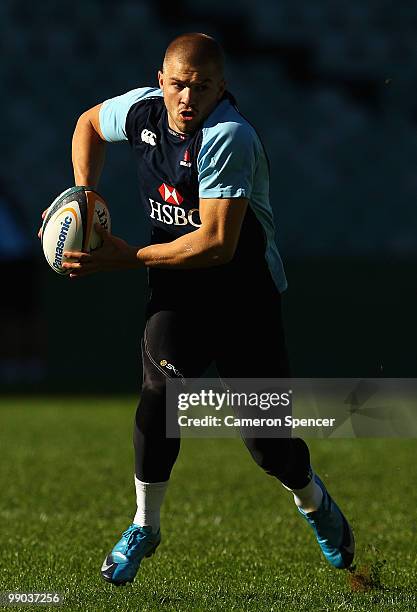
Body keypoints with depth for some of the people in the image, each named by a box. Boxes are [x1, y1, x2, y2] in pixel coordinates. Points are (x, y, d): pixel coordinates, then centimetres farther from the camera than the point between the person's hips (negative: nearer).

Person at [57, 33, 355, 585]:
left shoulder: (229, 136, -26)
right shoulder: (141, 110, -7)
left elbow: (218, 244, -30)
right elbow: (90, 122, 18)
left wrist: (127, 258, -26)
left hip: (245, 290, -4)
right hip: (175, 290, 4)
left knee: (265, 433, 0)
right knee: (162, 390, -21)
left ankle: (313, 500, 34)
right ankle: (145, 527, -3)